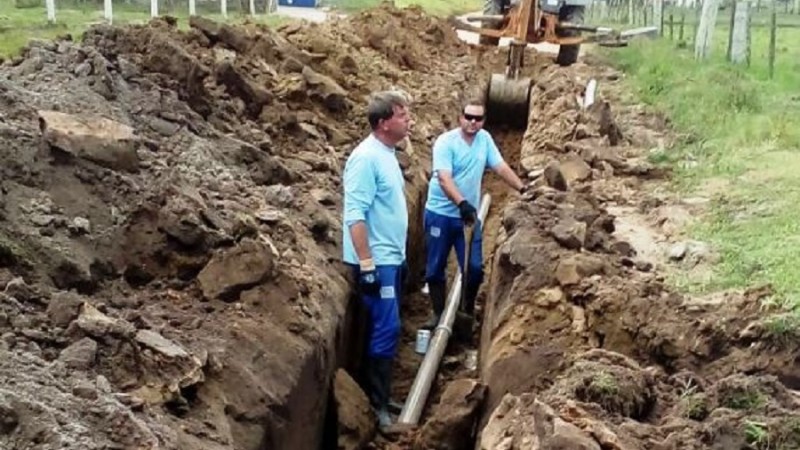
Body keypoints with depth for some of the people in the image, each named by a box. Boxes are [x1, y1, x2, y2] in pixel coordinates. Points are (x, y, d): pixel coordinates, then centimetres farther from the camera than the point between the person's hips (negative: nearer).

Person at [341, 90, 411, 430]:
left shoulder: (387, 154, 11)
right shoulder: (366, 157, -19)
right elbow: (355, 215, -23)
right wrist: (366, 265, -24)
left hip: (392, 258, 10)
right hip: (377, 261, -10)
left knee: (387, 328, 15)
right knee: (385, 330, -6)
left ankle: (380, 395, 26)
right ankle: (377, 405, 3)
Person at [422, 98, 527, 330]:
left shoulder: (485, 139, 2)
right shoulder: (445, 142, -14)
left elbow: (501, 167, 8)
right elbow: (444, 179, -24)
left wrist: (522, 188, -1)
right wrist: (462, 203, -38)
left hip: (469, 215, 4)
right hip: (440, 214, -4)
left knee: (474, 267, 2)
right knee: (435, 268, 5)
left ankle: (468, 311, 23)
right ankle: (438, 313, 20)